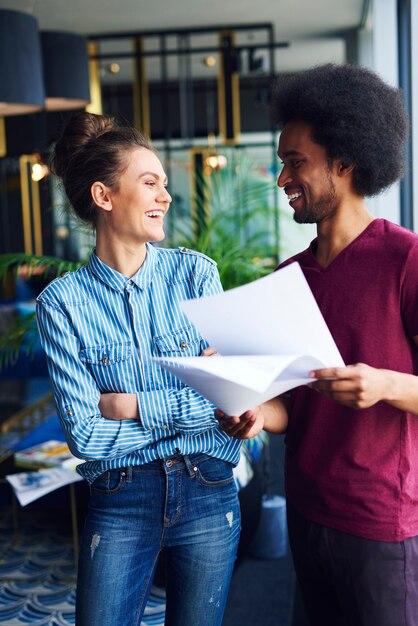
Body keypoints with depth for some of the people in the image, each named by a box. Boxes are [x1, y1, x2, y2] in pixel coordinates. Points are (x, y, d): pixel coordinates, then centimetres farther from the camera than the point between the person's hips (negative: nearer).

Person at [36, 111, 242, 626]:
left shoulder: (195, 272, -4)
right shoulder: (63, 301, -9)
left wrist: (134, 406, -14)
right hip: (119, 504, -1)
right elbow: (86, 435, -13)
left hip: (208, 494, 2)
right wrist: (190, 407, -12)